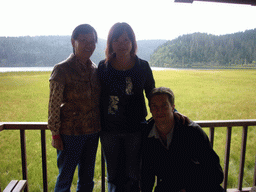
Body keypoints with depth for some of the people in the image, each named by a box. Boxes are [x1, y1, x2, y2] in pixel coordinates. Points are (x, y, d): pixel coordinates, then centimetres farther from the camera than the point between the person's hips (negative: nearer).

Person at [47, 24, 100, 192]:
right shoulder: (62, 69, -12)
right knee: (65, 177, 12)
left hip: (92, 132, 5)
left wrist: (100, 127, 9)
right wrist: (55, 134, -9)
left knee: (87, 178, 18)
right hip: (70, 132, -5)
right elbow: (54, 104, -10)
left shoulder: (95, 69, 5)